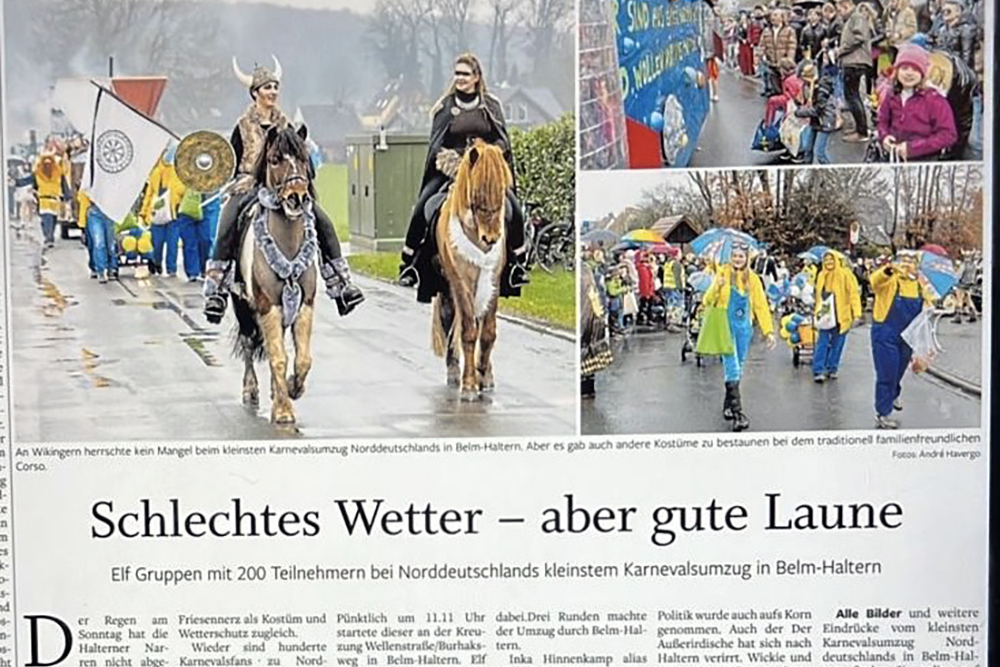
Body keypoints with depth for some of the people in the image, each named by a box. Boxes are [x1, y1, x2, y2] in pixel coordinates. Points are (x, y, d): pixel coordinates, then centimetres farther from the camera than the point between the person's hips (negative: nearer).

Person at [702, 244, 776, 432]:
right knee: (732, 369, -13)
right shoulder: (722, 274, -4)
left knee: (738, 368, 13)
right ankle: (737, 413, -15)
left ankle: (728, 405, 30)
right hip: (726, 325, -4)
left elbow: (761, 305, 8)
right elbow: (708, 300, -10)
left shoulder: (753, 279, 7)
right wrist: (716, 288, -31)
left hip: (744, 327, 5)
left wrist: (768, 331, 2)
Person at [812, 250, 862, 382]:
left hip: (841, 316, -2)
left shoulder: (845, 274, -5)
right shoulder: (822, 276, 8)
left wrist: (856, 313, -15)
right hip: (826, 316, 2)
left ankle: (831, 369, 17)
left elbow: (854, 294, -8)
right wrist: (819, 311, 10)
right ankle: (818, 371, -4)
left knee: (837, 345, 6)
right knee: (822, 343, -3)